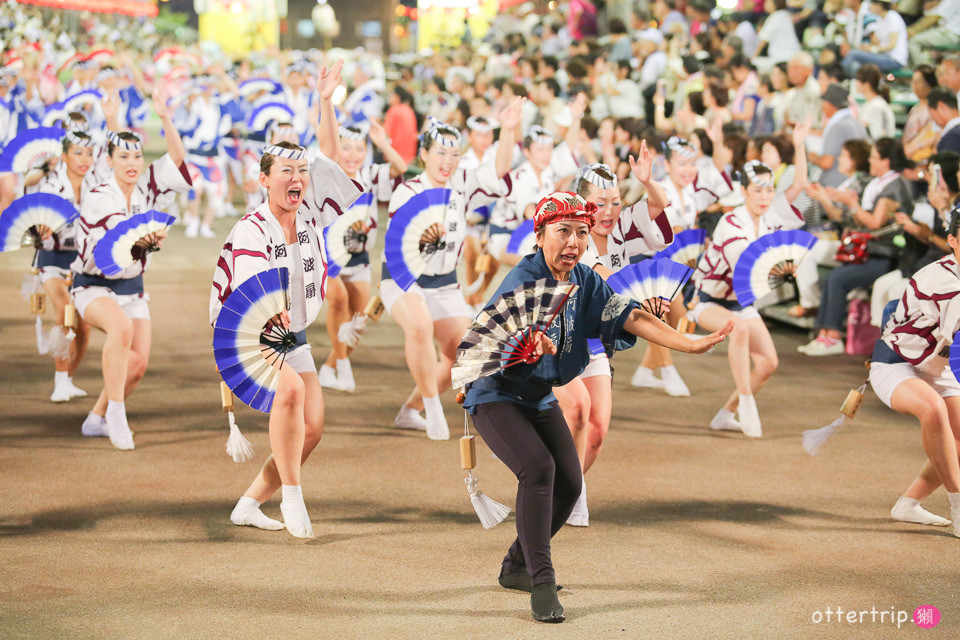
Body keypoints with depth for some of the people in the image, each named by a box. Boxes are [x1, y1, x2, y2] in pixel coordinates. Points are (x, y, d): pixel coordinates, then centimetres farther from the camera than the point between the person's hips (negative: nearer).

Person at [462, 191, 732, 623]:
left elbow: (631, 318, -7)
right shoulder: (523, 280, -25)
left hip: (541, 398, 8)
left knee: (568, 483, 3)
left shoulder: (585, 282, -4)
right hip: (494, 393, -8)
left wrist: (691, 345, -18)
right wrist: (534, 342, -65)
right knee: (538, 468, -26)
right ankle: (540, 582, -21)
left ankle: (516, 567, 24)